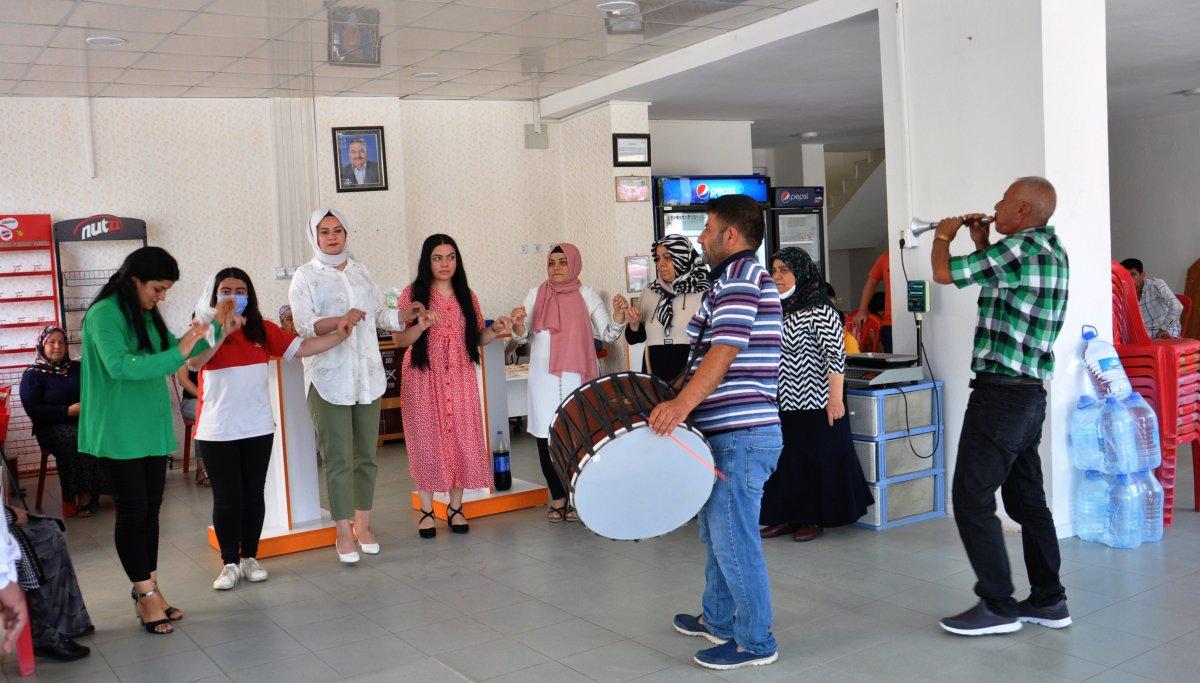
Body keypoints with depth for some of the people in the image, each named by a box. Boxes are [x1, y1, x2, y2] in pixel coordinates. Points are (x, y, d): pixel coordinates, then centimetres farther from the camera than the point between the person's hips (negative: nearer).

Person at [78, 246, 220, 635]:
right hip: (119, 434, -8)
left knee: (151, 508, 11)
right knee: (133, 511, -1)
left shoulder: (147, 315, 11)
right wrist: (177, 354, -29)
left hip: (152, 428, 8)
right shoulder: (105, 314, -14)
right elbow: (119, 366, -26)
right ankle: (146, 593, 8)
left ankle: (148, 588, 21)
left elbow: (176, 349, 19)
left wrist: (215, 328, 6)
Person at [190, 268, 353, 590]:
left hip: (258, 428, 3)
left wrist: (339, 334, -4)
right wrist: (222, 330, -30)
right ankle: (230, 563, 13)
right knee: (226, 498, 2)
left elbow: (302, 348, 3)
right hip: (216, 431, -3)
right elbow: (193, 362, -22)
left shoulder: (263, 330, 6)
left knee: (253, 494, 10)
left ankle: (250, 558, 22)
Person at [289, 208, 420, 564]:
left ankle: (363, 524, 20)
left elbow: (380, 313, 19)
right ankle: (344, 533, 4)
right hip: (328, 377, -4)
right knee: (338, 459, -5)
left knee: (366, 455, 8)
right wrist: (340, 320, -25)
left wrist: (403, 316, 1)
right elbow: (303, 324, -10)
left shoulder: (360, 271, 15)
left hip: (367, 374, 4)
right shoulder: (305, 276, 1)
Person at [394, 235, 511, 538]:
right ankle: (426, 511, 11)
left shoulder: (466, 296, 9)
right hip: (424, 378, -3)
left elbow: (477, 339, 13)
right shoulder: (413, 294, -2)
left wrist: (494, 330, -7)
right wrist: (421, 326, -24)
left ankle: (455, 507, 14)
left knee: (462, 438, 1)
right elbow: (399, 340, -6)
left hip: (459, 378, 3)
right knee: (426, 440, 0)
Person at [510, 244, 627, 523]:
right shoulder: (536, 295, 8)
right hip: (544, 379, 2)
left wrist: (619, 314, -19)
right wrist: (518, 324, -14)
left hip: (577, 377, -2)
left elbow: (608, 334, 0)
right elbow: (522, 337, 8)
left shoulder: (586, 295, 4)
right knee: (546, 438, 2)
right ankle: (557, 497, 16)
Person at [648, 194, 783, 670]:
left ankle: (755, 642, 9)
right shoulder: (744, 277, 19)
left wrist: (683, 403, -31)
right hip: (728, 433, 11)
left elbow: (724, 350, -25)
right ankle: (718, 620, 34)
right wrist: (675, 399, 24)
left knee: (733, 539, -3)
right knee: (715, 529, 20)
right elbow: (709, 357, 23)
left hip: (740, 436, -11)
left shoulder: (739, 276, -13)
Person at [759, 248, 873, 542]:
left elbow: (835, 356, -17)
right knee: (784, 461, 10)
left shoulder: (820, 310, -13)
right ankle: (788, 517, 21)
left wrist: (835, 398, -21)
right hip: (783, 403, 7)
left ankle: (815, 519, 15)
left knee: (816, 461, 3)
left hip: (814, 404, -7)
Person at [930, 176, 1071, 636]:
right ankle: (1048, 601, 22)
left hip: (1000, 391, -10)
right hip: (1030, 394, 10)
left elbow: (944, 274, -10)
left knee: (971, 498, -4)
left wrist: (943, 236, 9)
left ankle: (997, 606, 1)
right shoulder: (1052, 250, 14)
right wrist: (982, 243, 22)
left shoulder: (1020, 247, -16)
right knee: (1027, 499, 15)